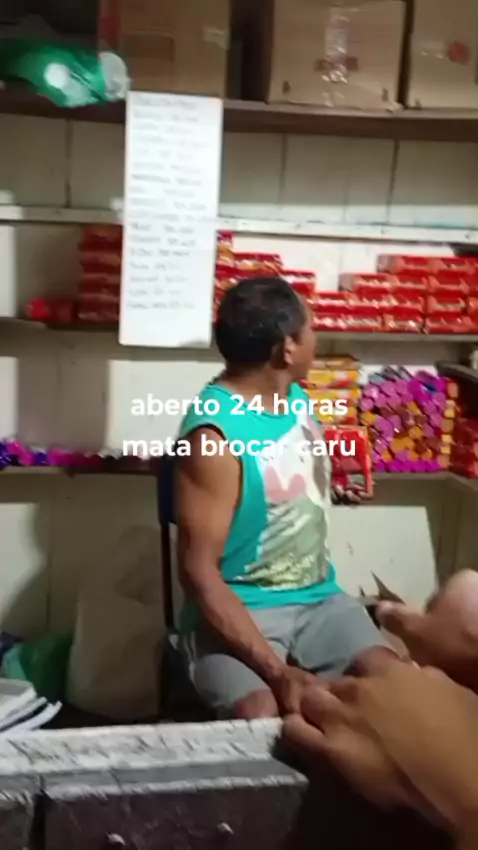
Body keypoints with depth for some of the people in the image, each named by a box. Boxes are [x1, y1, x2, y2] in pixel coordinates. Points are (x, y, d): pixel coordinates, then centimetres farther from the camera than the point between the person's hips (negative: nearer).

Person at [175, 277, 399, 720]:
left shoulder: (295, 397, 3)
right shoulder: (214, 434, -22)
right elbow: (199, 573, -23)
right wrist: (277, 671, -29)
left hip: (318, 598, 7)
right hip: (240, 609, -6)